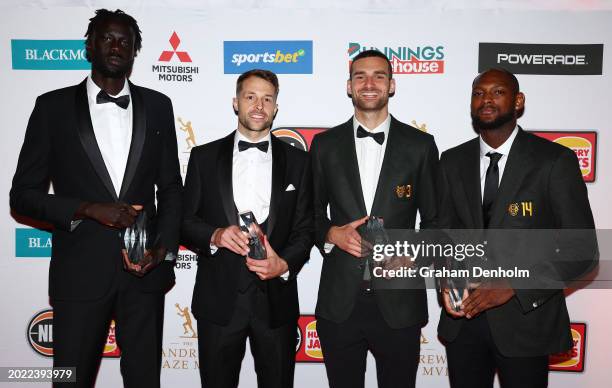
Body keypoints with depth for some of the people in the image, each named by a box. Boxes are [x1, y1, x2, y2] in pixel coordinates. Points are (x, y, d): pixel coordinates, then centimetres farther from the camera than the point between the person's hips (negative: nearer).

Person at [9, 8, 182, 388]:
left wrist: (165, 247, -5)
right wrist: (89, 209, -15)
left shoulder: (157, 106, 6)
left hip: (145, 271, 2)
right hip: (80, 273, -1)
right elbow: (23, 194, 1)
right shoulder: (53, 106, 1)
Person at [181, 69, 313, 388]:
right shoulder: (204, 157, 4)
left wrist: (285, 264, -15)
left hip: (276, 300, 1)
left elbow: (305, 228, 3)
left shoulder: (297, 161, 5)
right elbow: (185, 221, 3)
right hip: (218, 301, 0)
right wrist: (214, 236, -17)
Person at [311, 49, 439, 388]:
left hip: (399, 303, 0)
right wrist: (331, 234, -10)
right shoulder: (325, 144, 4)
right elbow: (312, 212, 10)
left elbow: (434, 219, 6)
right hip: (339, 305, 1)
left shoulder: (420, 145, 1)